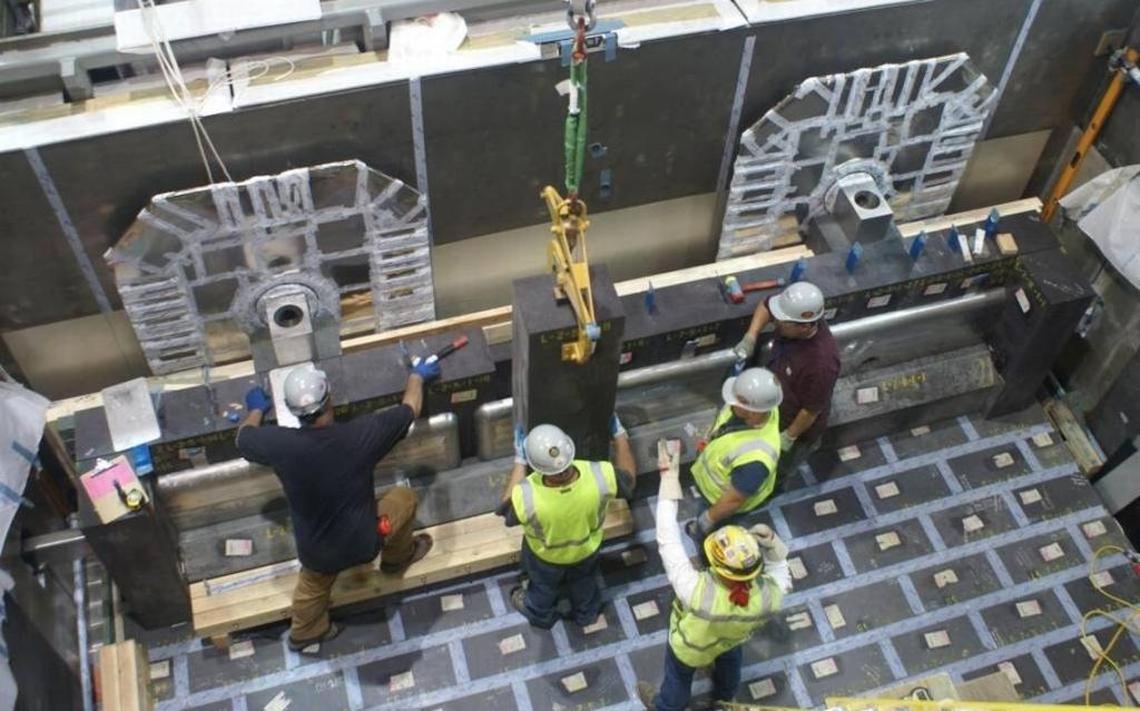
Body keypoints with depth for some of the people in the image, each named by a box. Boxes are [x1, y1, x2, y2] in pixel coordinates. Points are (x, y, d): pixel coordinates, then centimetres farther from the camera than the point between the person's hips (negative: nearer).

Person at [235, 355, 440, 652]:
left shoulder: (280, 444, -23)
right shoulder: (360, 435, -27)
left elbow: (244, 437, 3)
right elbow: (410, 408, -8)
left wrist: (256, 410, 24)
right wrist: (417, 376, 13)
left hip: (315, 551, 2)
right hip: (363, 544, -2)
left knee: (313, 586, 35)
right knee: (404, 498, 24)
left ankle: (306, 634, 60)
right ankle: (398, 557, 48)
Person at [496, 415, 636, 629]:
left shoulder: (527, 496, -45)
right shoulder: (599, 476, -41)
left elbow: (507, 508, -18)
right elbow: (628, 477, -16)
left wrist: (519, 461, -16)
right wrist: (619, 434, -6)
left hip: (545, 556, -1)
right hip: (587, 550, 2)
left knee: (543, 587, 34)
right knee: (584, 583, 36)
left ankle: (540, 615, 65)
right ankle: (587, 613, 66)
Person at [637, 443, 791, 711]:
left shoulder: (697, 592, -52)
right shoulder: (769, 595, -41)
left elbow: (668, 539, -44)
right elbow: (782, 579, -14)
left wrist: (668, 475, -39)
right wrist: (772, 543, -33)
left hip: (690, 649, -3)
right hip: (734, 639, 3)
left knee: (678, 678, 32)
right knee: (730, 663, 39)